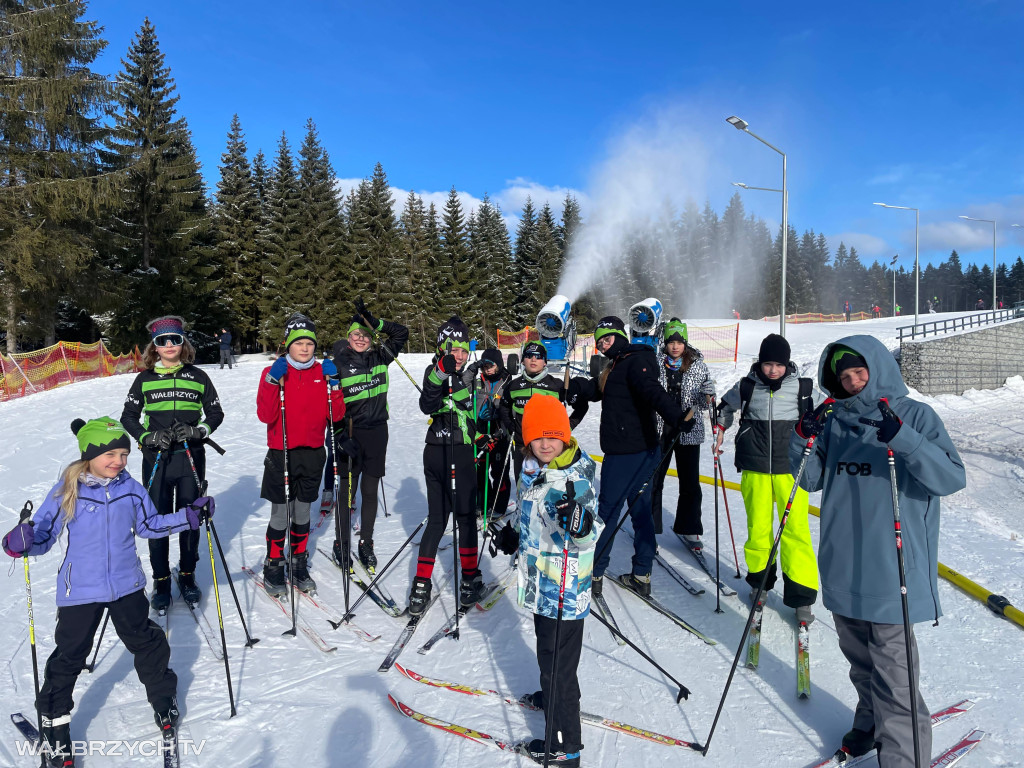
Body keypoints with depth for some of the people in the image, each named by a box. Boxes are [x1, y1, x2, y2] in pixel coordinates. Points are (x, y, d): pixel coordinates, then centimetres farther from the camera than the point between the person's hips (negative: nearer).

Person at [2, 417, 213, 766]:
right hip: (80, 591, -2)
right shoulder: (65, 492, -11)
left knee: (146, 642, 14)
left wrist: (189, 515, 2)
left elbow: (150, 525, 10)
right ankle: (54, 722, 28)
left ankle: (163, 699, 35)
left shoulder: (131, 488, -3)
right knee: (69, 656, 7)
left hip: (127, 585, 3)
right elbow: (44, 534, -7)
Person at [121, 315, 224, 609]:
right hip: (156, 459, 0)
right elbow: (128, 417, 7)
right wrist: (148, 436, -11)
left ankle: (187, 575, 25)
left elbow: (215, 413, 7)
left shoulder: (198, 376, 4)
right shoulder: (145, 379, 4)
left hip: (191, 457, 0)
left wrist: (199, 431, -11)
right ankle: (161, 580, 18)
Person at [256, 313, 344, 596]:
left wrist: (333, 384, -12)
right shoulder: (273, 372, -3)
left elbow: (336, 415, -1)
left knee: (303, 512, 12)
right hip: (281, 454, -3)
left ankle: (299, 566, 27)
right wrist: (273, 382, -22)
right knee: (280, 514, 0)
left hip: (312, 454, 3)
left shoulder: (322, 372, 6)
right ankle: (273, 569, 18)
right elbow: (265, 416, -13)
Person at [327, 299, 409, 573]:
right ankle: (340, 544, 21)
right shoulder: (338, 364, -5)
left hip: (377, 431, 3)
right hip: (350, 433, -3)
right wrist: (341, 436, -16)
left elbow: (401, 333, 6)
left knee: (370, 491, 9)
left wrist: (372, 321, -6)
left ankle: (366, 544, 21)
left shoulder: (380, 358, 5)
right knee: (347, 491, 5)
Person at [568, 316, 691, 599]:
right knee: (640, 509, 13)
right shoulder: (617, 365, 17)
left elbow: (652, 391, -31)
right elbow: (596, 389, 17)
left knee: (607, 509, 1)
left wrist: (676, 417, -46)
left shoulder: (636, 360, -15)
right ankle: (641, 576, 23)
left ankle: (593, 574, 13)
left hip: (628, 453, -10)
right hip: (641, 450, 10)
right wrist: (575, 386, -5)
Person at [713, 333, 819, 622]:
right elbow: (726, 406, 22)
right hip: (755, 470, 1)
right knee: (758, 528, 6)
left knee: (796, 530, -5)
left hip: (790, 468, -1)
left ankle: (801, 594, 5)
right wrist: (719, 431, 9)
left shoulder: (802, 387, 0)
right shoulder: (746, 387, 3)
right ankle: (760, 579, 29)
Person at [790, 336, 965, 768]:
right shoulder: (835, 420, 6)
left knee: (892, 669, -2)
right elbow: (812, 480, 9)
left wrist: (902, 438, -32)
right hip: (842, 568, 6)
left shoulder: (915, 416, -8)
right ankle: (871, 721, 42)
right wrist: (803, 440, -9)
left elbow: (953, 478, -18)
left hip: (892, 572, -5)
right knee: (859, 658, 21)